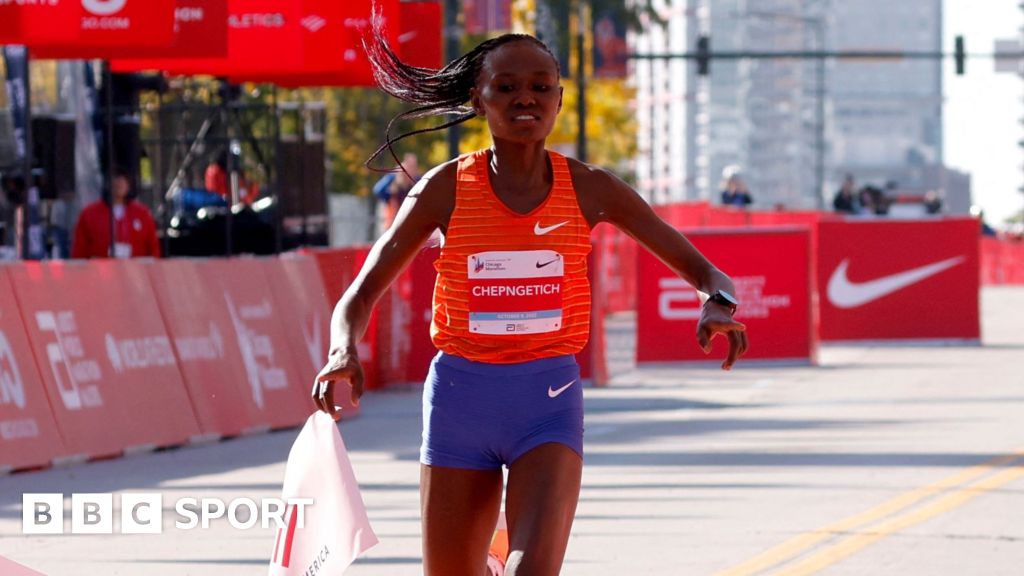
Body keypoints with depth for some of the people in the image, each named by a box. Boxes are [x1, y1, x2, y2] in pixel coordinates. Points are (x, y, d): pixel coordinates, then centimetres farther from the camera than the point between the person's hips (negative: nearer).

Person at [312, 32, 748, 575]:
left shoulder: (589, 189, -1)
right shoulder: (447, 188, -3)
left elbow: (702, 270, 4)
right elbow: (359, 297, -2)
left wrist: (718, 304, -20)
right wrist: (344, 353, -24)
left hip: (549, 399, -1)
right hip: (460, 397, 1)